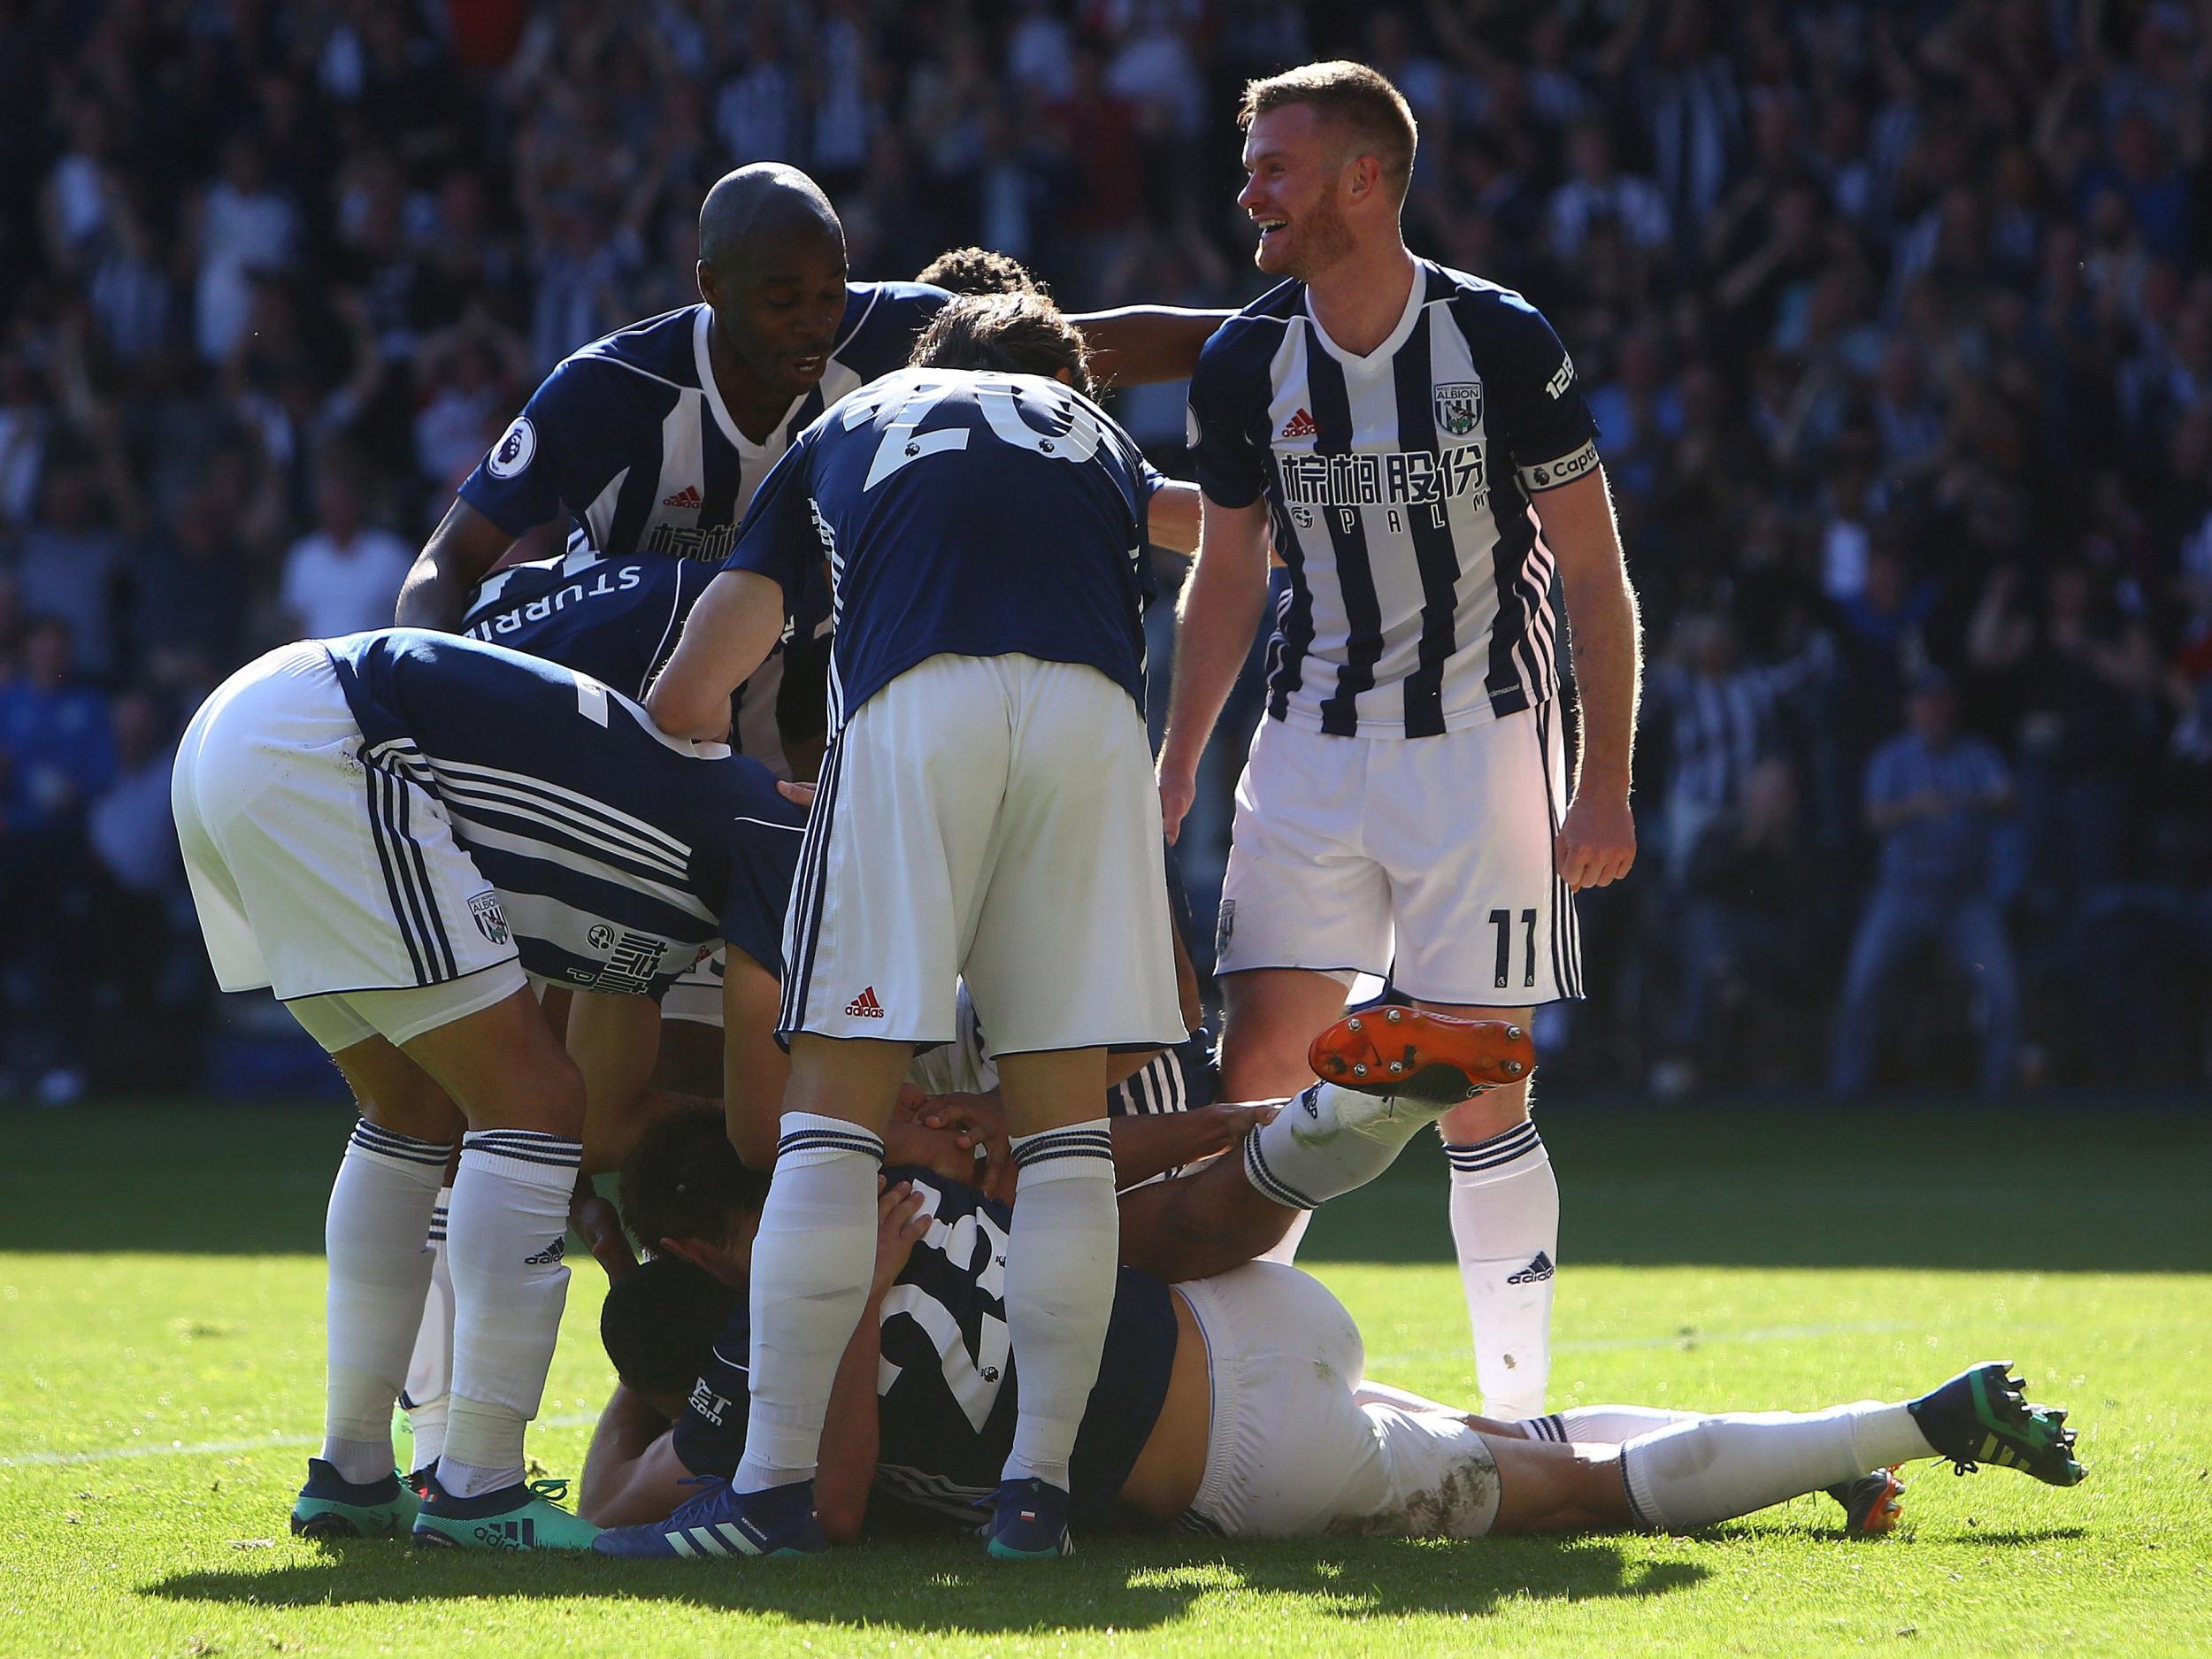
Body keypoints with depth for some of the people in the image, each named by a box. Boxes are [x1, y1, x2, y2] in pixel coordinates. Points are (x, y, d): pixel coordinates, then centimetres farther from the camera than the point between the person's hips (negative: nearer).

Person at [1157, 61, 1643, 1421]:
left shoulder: (1499, 342, -11)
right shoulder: (1247, 365, 0)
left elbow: (1596, 575, -4)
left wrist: (1607, 786, -8)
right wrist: (1175, 771, 9)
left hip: (1482, 744, -4)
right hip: (1315, 746, 4)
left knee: (1480, 1103, -4)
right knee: (1261, 1067, -5)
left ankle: (1521, 1410, 5)